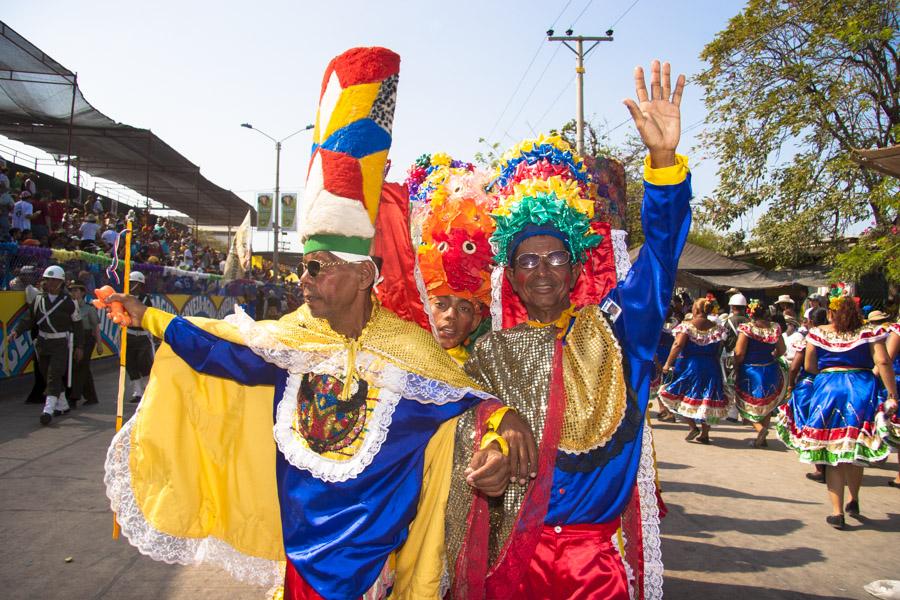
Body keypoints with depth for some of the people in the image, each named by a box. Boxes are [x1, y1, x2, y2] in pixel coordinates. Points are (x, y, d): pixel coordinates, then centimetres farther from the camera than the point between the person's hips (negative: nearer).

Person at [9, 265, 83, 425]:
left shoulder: (68, 302, -5)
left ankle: (48, 409, -18)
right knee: (48, 375, 12)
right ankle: (62, 405, 27)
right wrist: (16, 331, -12)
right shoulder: (39, 299, 6)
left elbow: (77, 324, -1)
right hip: (43, 342, 5)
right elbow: (28, 318, 6)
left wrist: (78, 347, -2)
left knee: (54, 375, -14)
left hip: (61, 343, -5)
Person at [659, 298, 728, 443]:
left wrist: (668, 364, -12)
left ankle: (693, 426, 0)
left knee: (683, 397, 11)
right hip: (711, 368, 4)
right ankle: (705, 434, 14)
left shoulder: (687, 326, -8)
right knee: (707, 400, 10)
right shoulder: (717, 328, 5)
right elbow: (719, 351, 7)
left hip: (688, 366, -4)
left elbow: (678, 345, -16)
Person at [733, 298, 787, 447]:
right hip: (770, 371, 4)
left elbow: (739, 353, -16)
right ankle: (762, 439, 18)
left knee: (747, 405, 10)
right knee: (766, 404, 19)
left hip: (749, 372, -4)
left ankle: (760, 428, -14)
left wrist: (736, 368, -1)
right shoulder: (775, 328, -1)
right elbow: (781, 350, 8)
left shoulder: (746, 328, -13)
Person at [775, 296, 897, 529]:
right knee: (855, 451, 18)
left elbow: (808, 366, 4)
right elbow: (883, 362, -7)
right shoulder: (869, 332, 2)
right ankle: (854, 501, 31)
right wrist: (892, 395, -6)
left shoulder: (818, 333, 3)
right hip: (862, 390, 1)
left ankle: (837, 512, 3)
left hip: (828, 389, -1)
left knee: (831, 452, 4)